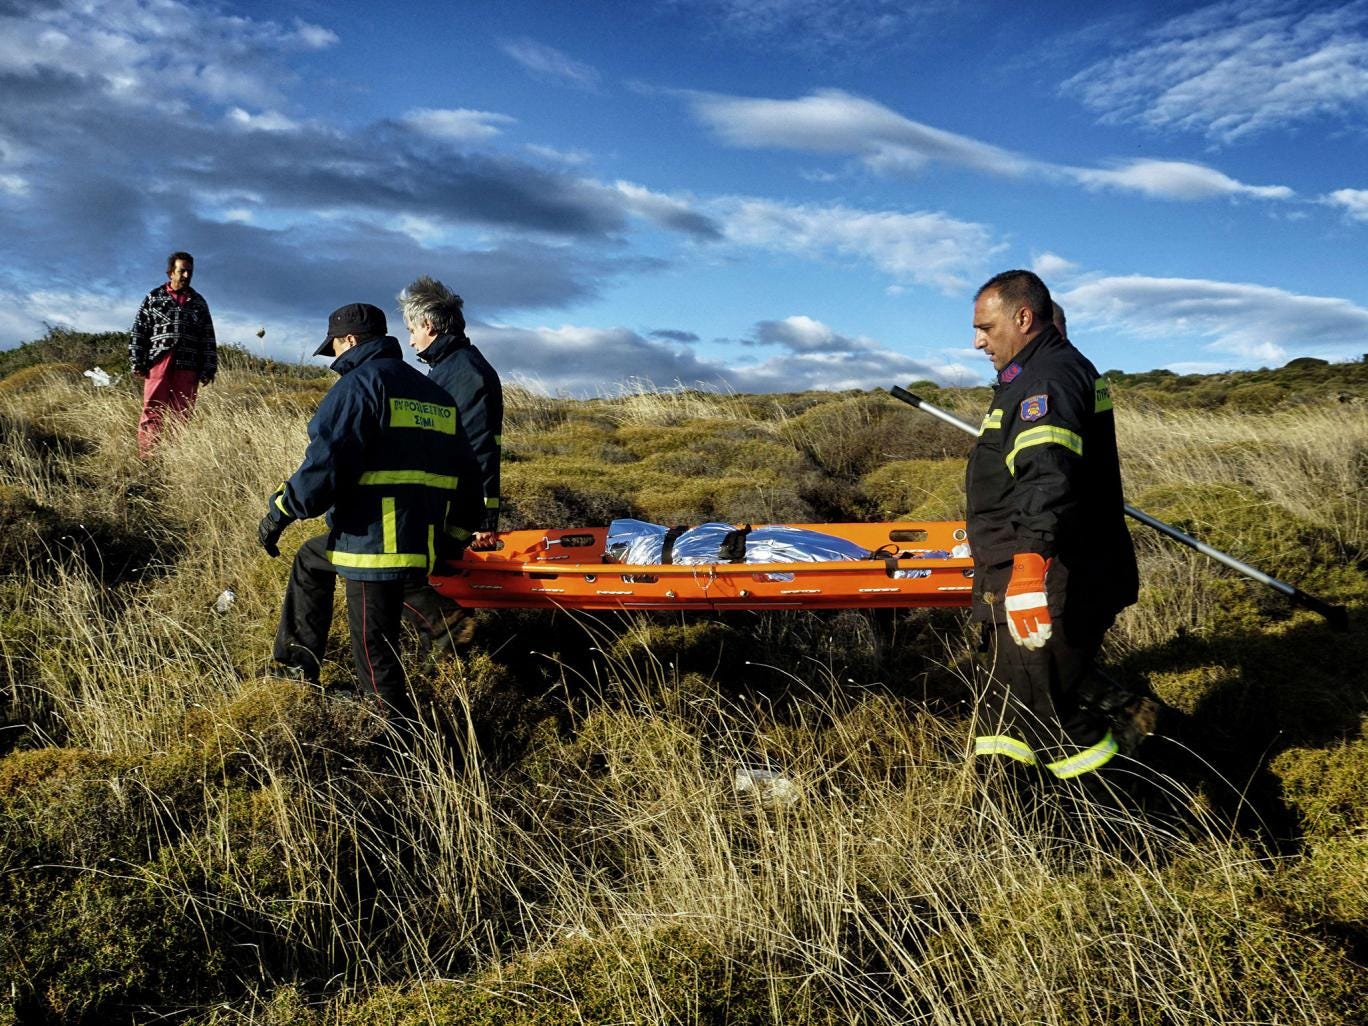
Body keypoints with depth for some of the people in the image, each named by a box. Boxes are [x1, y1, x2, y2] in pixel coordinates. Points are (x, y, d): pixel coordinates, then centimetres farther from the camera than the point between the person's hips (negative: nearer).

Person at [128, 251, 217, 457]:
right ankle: (147, 459, -7)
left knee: (182, 415, 0)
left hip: (187, 368, 2)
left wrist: (208, 369, 7)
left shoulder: (198, 302, 17)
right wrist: (137, 363, 0)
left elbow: (208, 339, 15)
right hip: (158, 364, -2)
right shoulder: (153, 298, 11)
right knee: (153, 413, -6)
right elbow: (138, 332, 8)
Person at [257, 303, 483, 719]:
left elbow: (325, 466, -18)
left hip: (373, 543, -10)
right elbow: (465, 474, 17)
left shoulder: (359, 384, -9)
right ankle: (297, 664, 40)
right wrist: (455, 532, 28)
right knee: (310, 557, 32)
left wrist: (280, 512, -5)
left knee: (376, 659, 0)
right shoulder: (436, 395, 16)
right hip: (421, 541, 10)